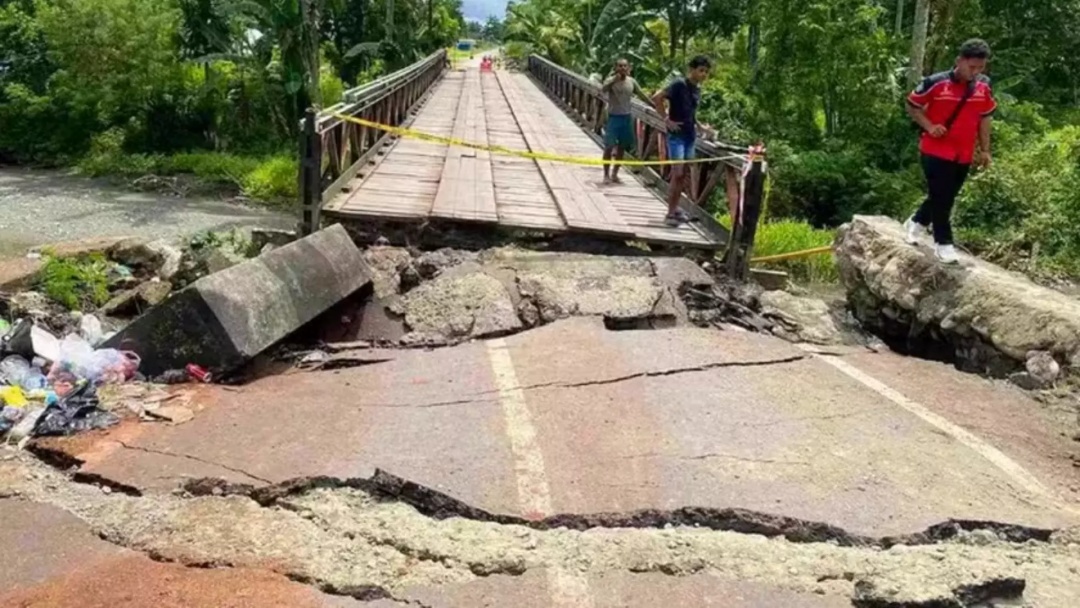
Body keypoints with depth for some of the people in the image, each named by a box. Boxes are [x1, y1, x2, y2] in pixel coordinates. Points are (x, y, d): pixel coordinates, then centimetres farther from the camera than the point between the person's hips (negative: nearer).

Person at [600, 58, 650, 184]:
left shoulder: (632, 81, 4)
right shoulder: (611, 81, -11)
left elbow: (642, 95, 14)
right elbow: (603, 89, -32)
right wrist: (614, 81, -50)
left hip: (627, 117, 5)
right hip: (614, 117, -5)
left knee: (622, 147, 11)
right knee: (609, 147, -4)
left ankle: (615, 174, 22)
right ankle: (606, 175, 4)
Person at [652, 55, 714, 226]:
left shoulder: (698, 89, 10)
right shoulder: (679, 85, -14)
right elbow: (656, 99, -19)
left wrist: (699, 125, 13)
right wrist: (667, 120, -17)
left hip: (690, 136, 8)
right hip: (676, 136, -8)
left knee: (683, 175, 11)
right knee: (677, 173, -10)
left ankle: (675, 208, 21)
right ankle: (670, 213, -4)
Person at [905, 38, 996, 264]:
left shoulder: (984, 86, 0)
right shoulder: (936, 83, -14)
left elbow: (985, 118, 12)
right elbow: (912, 105, -2)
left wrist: (985, 150, 10)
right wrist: (929, 126, -15)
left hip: (964, 155, 5)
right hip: (936, 152, -5)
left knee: (946, 197, 16)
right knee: (941, 198, 0)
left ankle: (917, 222, 38)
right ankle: (943, 242, 12)